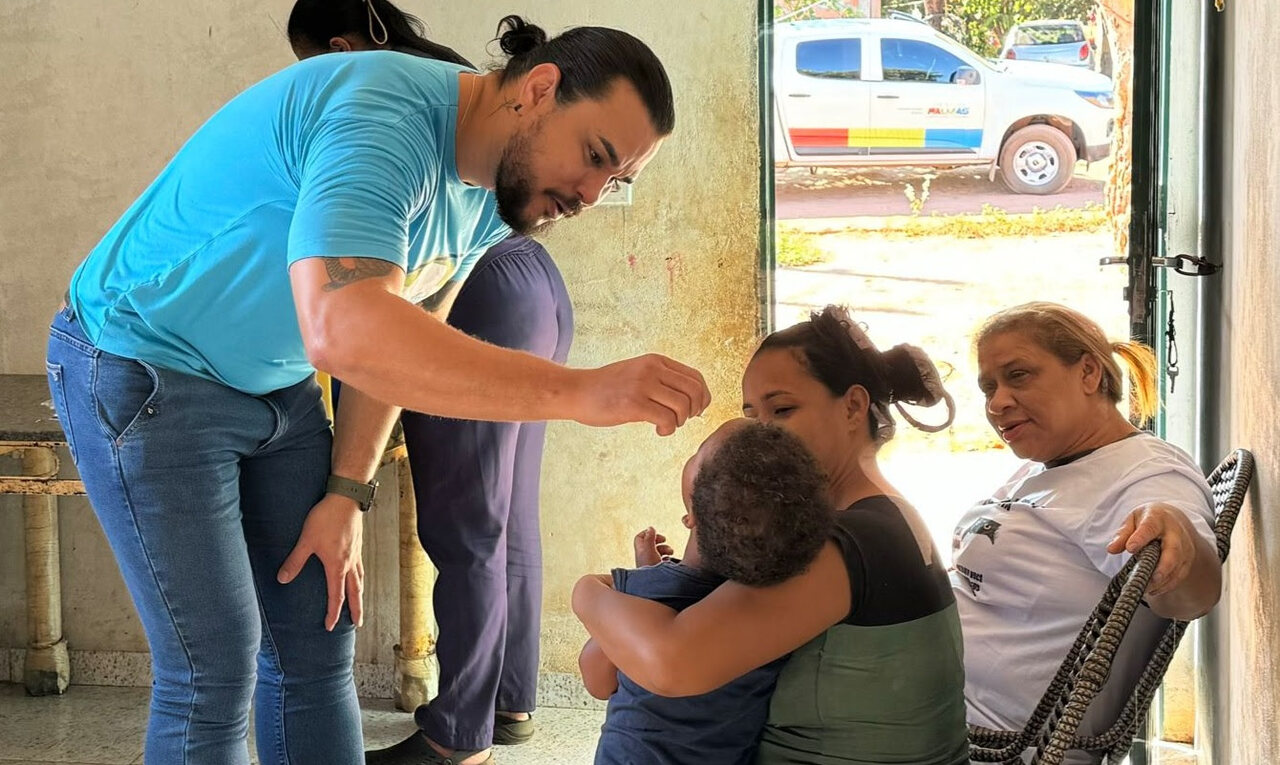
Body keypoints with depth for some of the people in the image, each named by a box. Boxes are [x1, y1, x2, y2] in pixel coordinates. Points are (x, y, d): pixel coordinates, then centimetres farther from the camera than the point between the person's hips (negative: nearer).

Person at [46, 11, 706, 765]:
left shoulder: (495, 193, -2)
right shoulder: (385, 123, -32)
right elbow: (345, 332, -47)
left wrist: (347, 496, 0)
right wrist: (577, 392, -51)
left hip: (277, 386, 8)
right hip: (146, 371, -8)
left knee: (318, 650, 6)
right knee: (216, 674, -7)